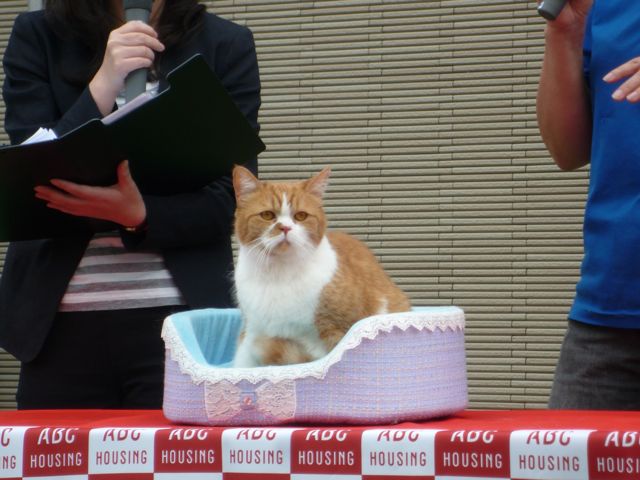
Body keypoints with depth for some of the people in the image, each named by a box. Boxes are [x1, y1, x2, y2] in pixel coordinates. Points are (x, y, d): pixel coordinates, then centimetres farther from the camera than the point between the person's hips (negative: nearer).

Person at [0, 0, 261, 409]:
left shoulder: (226, 45, 4)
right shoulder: (37, 38, 7)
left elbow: (232, 200, -2)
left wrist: (140, 215, -21)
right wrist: (104, 85, -15)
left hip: (181, 315, -1)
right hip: (61, 324, 1)